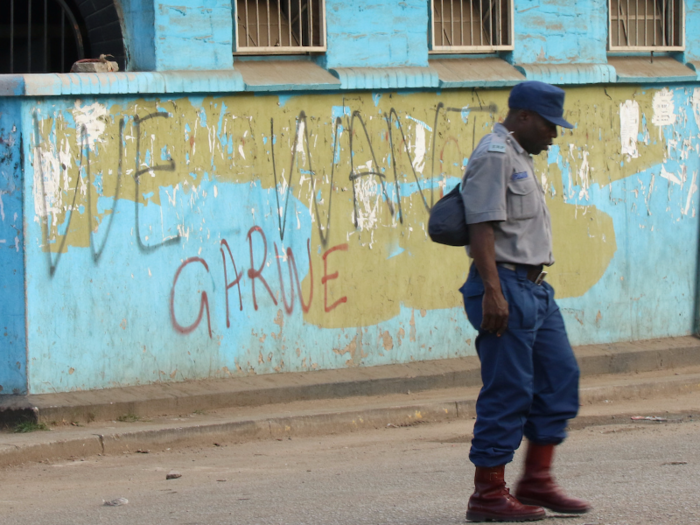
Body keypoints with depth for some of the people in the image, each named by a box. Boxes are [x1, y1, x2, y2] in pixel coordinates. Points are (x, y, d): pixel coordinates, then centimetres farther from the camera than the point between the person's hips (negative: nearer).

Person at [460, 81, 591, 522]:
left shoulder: (520, 158, 20)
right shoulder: (494, 156, -12)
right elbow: (481, 228, -20)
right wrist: (493, 293, -26)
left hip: (535, 287, 10)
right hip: (506, 286, -10)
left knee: (560, 376, 10)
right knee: (508, 391, -7)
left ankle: (537, 481, 15)